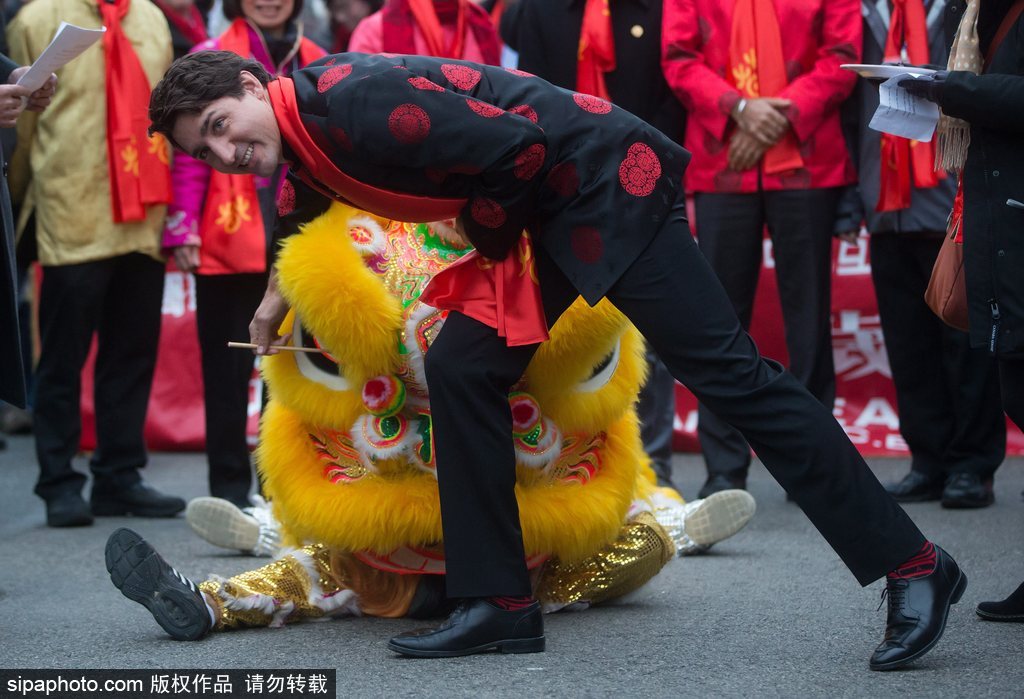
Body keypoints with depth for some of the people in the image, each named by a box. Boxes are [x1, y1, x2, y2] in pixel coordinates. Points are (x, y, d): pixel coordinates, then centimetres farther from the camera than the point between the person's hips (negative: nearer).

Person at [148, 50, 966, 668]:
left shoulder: (351, 102, -22)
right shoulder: (304, 144, 9)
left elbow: (514, 147, -24)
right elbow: (306, 210, 36)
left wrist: (484, 233, -6)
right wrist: (276, 300, 48)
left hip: (608, 179, -9)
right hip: (547, 216, 9)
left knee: (727, 370, -11)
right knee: (462, 368, 0)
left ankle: (913, 567, -9)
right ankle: (499, 605, 5)